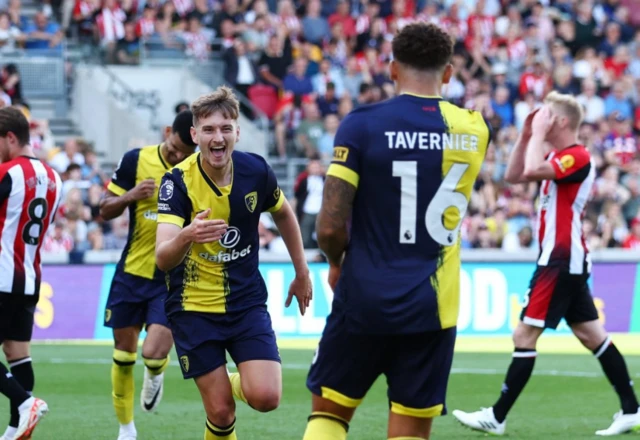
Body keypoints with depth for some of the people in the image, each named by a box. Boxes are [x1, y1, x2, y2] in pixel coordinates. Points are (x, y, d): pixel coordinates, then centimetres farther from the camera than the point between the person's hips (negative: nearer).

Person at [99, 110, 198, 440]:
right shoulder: (135, 161, -5)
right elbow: (106, 210, 0)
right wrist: (130, 196, -19)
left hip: (174, 279, -2)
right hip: (133, 273, 2)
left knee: (153, 354, -17)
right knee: (123, 354, 8)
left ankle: (155, 375, 22)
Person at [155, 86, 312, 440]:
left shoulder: (255, 171, -9)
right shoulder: (178, 181, -18)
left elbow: (283, 214, 14)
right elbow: (163, 259, -29)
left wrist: (302, 272, 18)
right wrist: (186, 236, -50)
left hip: (247, 302, 2)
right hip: (194, 307, -2)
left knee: (265, 397, -13)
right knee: (221, 411, -5)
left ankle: (235, 382, 22)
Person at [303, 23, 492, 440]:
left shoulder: (362, 124, -9)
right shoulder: (475, 129, 1)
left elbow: (331, 226, -10)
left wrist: (338, 263, 9)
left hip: (363, 300, -2)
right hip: (434, 308, 2)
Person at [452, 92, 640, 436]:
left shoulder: (577, 157, -15)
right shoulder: (557, 157, 14)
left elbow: (532, 171, -30)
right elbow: (514, 176, 18)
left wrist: (539, 133, -17)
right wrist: (526, 135, 8)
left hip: (561, 261, -11)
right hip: (566, 259, 11)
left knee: (525, 335, -8)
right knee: (591, 334, 10)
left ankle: (496, 417, -6)